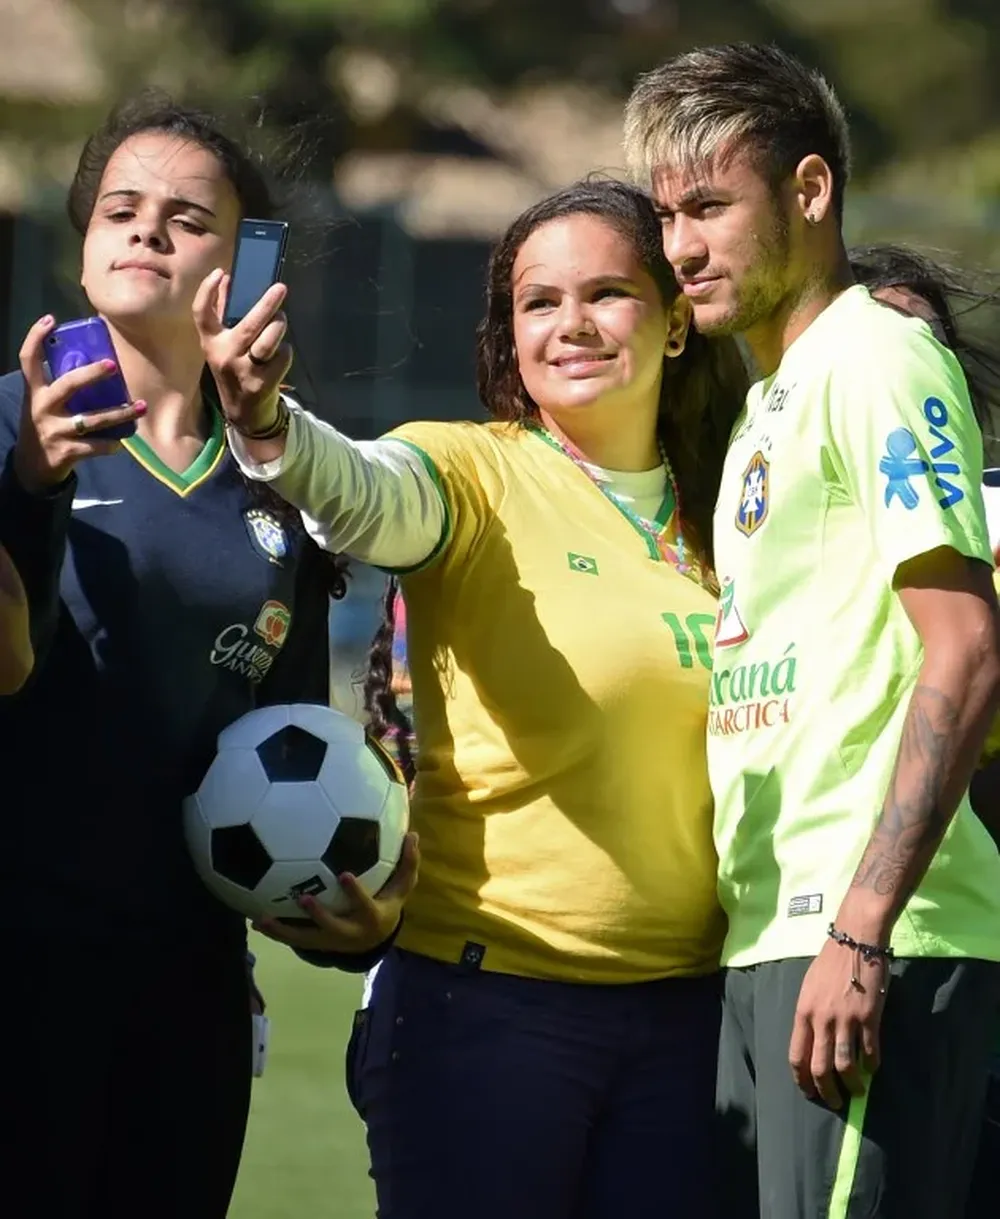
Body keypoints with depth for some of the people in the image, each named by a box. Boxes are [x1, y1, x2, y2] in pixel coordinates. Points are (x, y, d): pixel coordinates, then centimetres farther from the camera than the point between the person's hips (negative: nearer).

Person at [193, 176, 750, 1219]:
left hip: (681, 1014, 5)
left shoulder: (720, 523, 10)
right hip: (488, 1003, -5)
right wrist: (264, 427, -49)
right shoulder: (474, 474, -5)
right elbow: (363, 497, -28)